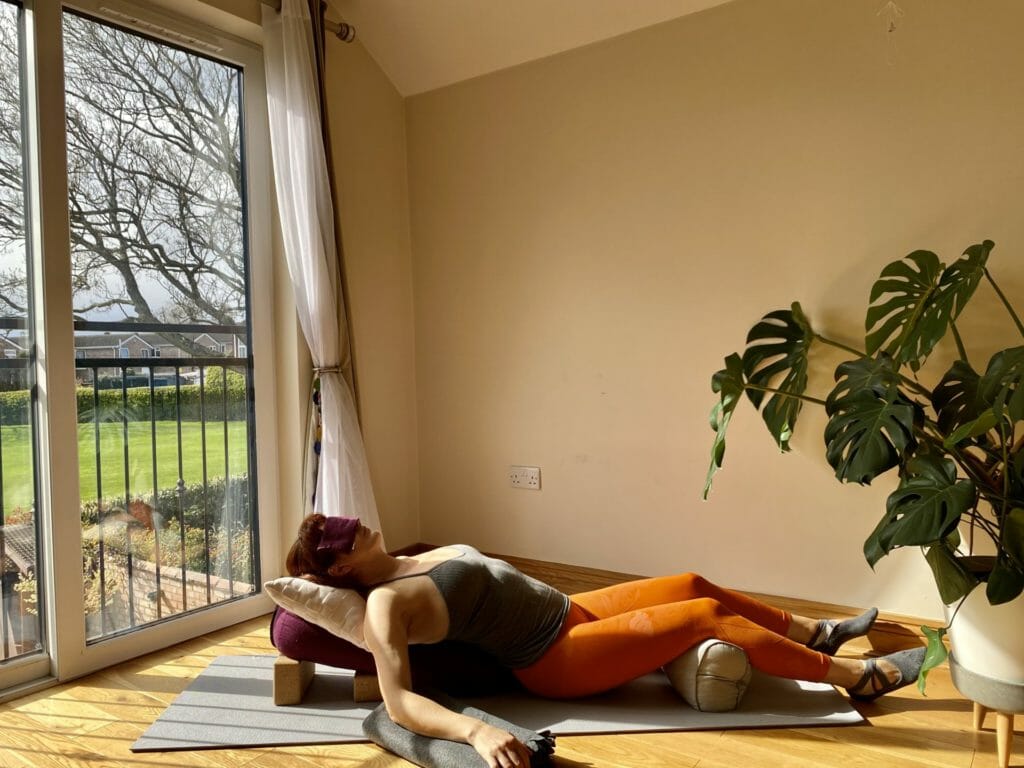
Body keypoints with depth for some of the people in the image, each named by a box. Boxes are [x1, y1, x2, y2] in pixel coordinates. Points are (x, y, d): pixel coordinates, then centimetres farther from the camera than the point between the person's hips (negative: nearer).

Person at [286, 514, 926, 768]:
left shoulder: (412, 562, 8)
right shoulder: (386, 602, -18)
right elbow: (400, 702, -29)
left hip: (568, 610, 9)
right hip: (557, 661, -8)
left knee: (695, 585, 8)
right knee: (709, 615, -9)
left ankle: (818, 633, 27)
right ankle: (859, 676, 6)